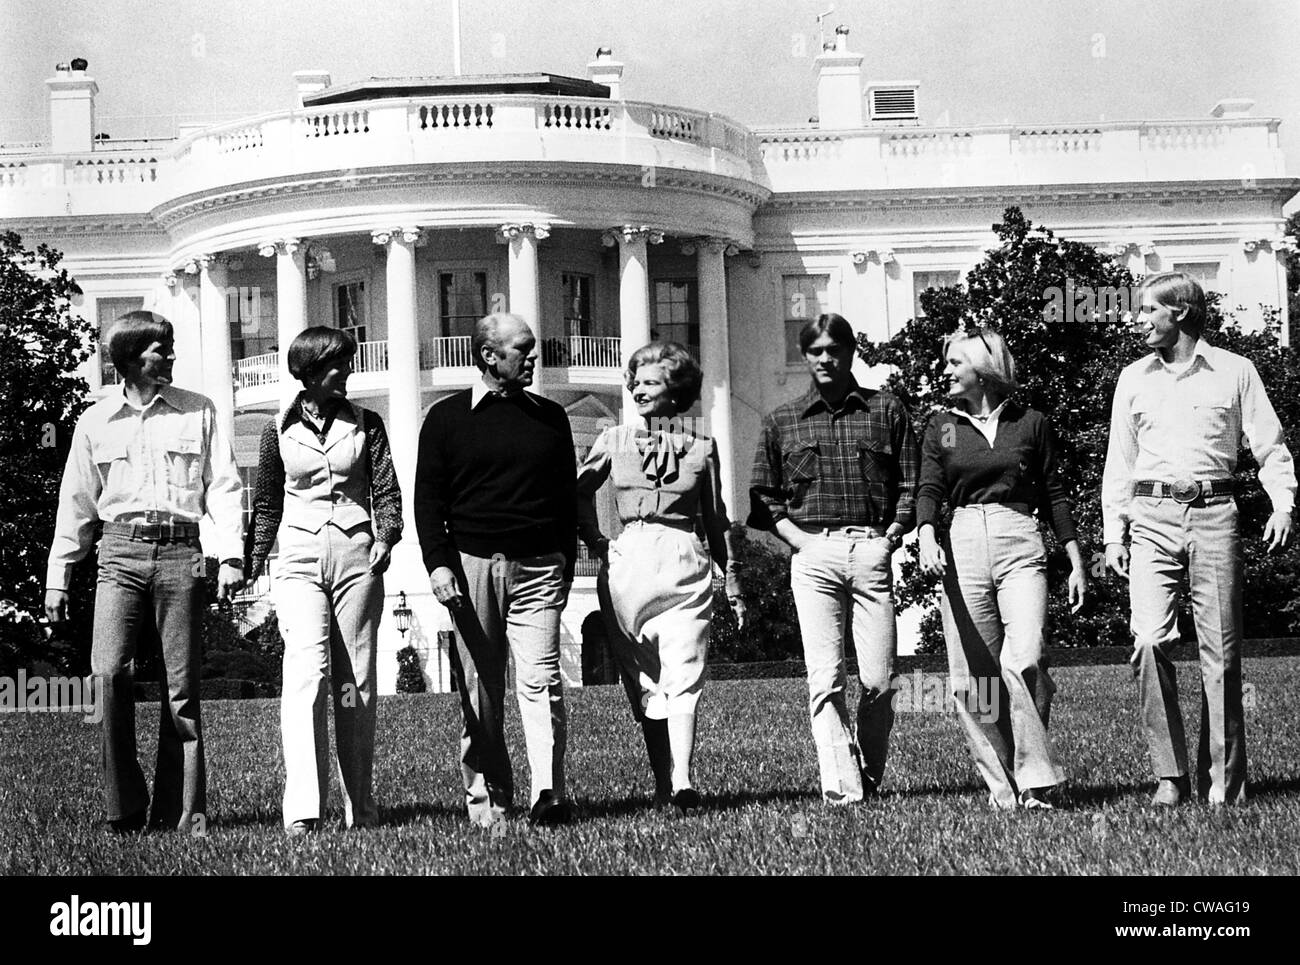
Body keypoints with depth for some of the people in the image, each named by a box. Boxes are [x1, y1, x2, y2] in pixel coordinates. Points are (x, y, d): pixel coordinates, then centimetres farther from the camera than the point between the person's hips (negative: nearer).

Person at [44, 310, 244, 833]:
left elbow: (223, 486, 8)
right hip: (121, 550, 0)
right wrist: (57, 578, 13)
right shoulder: (95, 422, 11)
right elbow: (75, 505, 16)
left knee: (181, 687, -1)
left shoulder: (199, 412, 10)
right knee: (110, 672, -16)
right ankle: (126, 809, -7)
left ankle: (181, 813, 2)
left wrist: (231, 555, -4)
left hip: (180, 553, 0)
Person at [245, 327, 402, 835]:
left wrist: (385, 537, -11)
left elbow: (387, 490, 6)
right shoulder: (280, 430, 9)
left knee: (356, 680, 3)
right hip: (300, 557, -1)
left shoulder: (365, 425, 9)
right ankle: (302, 808, -28)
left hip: (357, 555, 1)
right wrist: (253, 560, 17)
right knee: (307, 668, -19)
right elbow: (266, 502, 19)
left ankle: (360, 805, 12)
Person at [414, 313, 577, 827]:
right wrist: (438, 562, -6)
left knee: (541, 679, -11)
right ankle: (487, 799, 8)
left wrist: (567, 562, 13)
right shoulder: (447, 418, 6)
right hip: (471, 565, -1)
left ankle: (549, 795, -16)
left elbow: (566, 496, 19)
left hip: (539, 567, 1)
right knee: (480, 690, 2)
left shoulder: (550, 417, 14)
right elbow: (428, 497, 4)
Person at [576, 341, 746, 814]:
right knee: (644, 685, 1)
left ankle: (681, 782, -20)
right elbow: (580, 490, 24)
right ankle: (665, 783, 6)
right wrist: (593, 538, 12)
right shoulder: (614, 441, 11)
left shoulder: (701, 448, 10)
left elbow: (716, 520, 16)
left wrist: (733, 582, 17)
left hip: (684, 563, -1)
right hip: (626, 563, 1)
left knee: (682, 678, -12)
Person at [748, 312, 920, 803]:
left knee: (878, 680, -3)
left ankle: (870, 776, 13)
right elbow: (763, 497, 15)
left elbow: (910, 484, 11)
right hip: (813, 554, 0)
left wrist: (892, 536, -1)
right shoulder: (782, 422, 14)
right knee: (825, 679, -10)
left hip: (872, 552, 0)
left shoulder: (887, 411, 13)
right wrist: (798, 539, 1)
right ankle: (840, 786, -14)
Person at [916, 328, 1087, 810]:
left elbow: (1053, 496, 12)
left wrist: (1076, 562, 11)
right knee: (971, 676, -2)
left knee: (1024, 661, -19)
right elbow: (929, 490, 0)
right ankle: (1001, 786, 7)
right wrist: (926, 535, -20)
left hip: (1021, 547, -2)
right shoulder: (941, 428, 12)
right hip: (962, 548, 2)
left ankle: (1035, 781, -11)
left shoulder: (1031, 423, 8)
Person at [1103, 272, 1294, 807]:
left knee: (1221, 652, -2)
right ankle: (1170, 775, -7)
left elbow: (1270, 447, 6)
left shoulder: (1235, 371, 7)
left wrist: (1282, 505, -9)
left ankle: (1223, 782, 5)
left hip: (1213, 515, -1)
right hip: (1152, 518, 1)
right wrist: (1114, 532, 8)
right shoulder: (1133, 378, 14)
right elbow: (1119, 462, 16)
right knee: (1150, 641, -14)